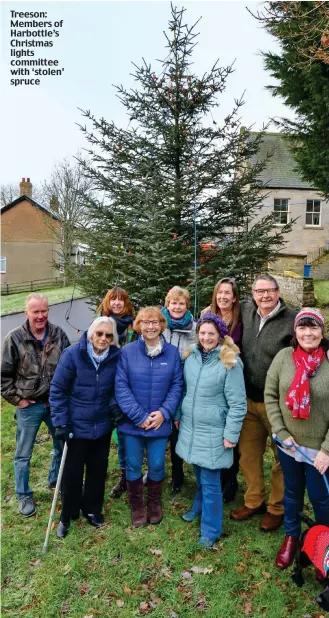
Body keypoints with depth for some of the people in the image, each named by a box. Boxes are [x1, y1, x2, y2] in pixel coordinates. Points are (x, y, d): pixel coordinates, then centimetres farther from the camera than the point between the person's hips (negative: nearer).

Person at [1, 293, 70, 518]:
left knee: (63, 447, 18)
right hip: (29, 406, -3)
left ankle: (56, 481, 43)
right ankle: (24, 496, 30)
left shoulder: (59, 334, -7)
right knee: (24, 454, 11)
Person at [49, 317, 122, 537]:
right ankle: (67, 515, 33)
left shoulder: (116, 356, -9)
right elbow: (57, 389, -12)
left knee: (98, 470, 17)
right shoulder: (73, 354, -17)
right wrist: (61, 422, -14)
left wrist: (115, 404, -12)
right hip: (76, 426, -2)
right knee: (72, 472, 11)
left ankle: (92, 509, 40)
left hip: (103, 426, 3)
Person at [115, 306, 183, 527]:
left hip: (160, 422, 1)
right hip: (132, 422, -1)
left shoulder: (173, 352, -2)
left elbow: (177, 385, -1)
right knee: (133, 465, 12)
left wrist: (164, 412, -14)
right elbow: (121, 386, -11)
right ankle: (137, 506, 35)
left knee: (157, 465, 13)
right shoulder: (127, 351, -8)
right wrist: (139, 416, -16)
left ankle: (155, 503, 39)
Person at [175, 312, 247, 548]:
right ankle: (200, 506, 46)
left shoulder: (230, 362, -15)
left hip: (213, 431, -5)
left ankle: (211, 530, 21)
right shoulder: (191, 356, 1)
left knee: (210, 482, 4)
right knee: (199, 474, 21)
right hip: (190, 427, 5)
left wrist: (231, 434, -12)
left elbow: (238, 403, -12)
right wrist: (178, 415, 15)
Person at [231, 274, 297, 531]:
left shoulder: (293, 319, -14)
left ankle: (277, 508, 33)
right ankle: (253, 501, 38)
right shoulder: (246, 311, 2)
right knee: (248, 453, 17)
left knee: (282, 457, 13)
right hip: (249, 400, 5)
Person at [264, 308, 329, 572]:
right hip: (288, 443, 2)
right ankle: (291, 537, 45)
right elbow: (270, 395, -3)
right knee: (292, 491, 21)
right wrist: (281, 432, -7)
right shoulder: (284, 357, -10)